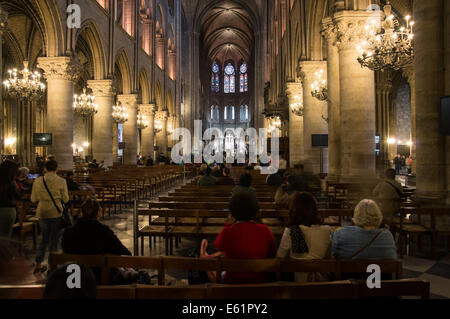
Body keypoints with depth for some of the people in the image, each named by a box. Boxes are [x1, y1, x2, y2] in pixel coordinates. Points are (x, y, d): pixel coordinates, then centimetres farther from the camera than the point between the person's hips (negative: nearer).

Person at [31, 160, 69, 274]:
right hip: (56, 213, -3)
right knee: (54, 240, 8)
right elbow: (65, 199, -4)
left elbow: (33, 199, 4)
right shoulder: (61, 181, -8)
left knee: (44, 239, 20)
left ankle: (38, 265, 22)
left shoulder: (38, 181, -2)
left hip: (42, 212, 3)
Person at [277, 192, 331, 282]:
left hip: (298, 279, -3)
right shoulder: (326, 231, -10)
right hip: (321, 279, 3)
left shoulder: (290, 233, -18)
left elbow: (279, 258, -3)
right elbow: (328, 257, 5)